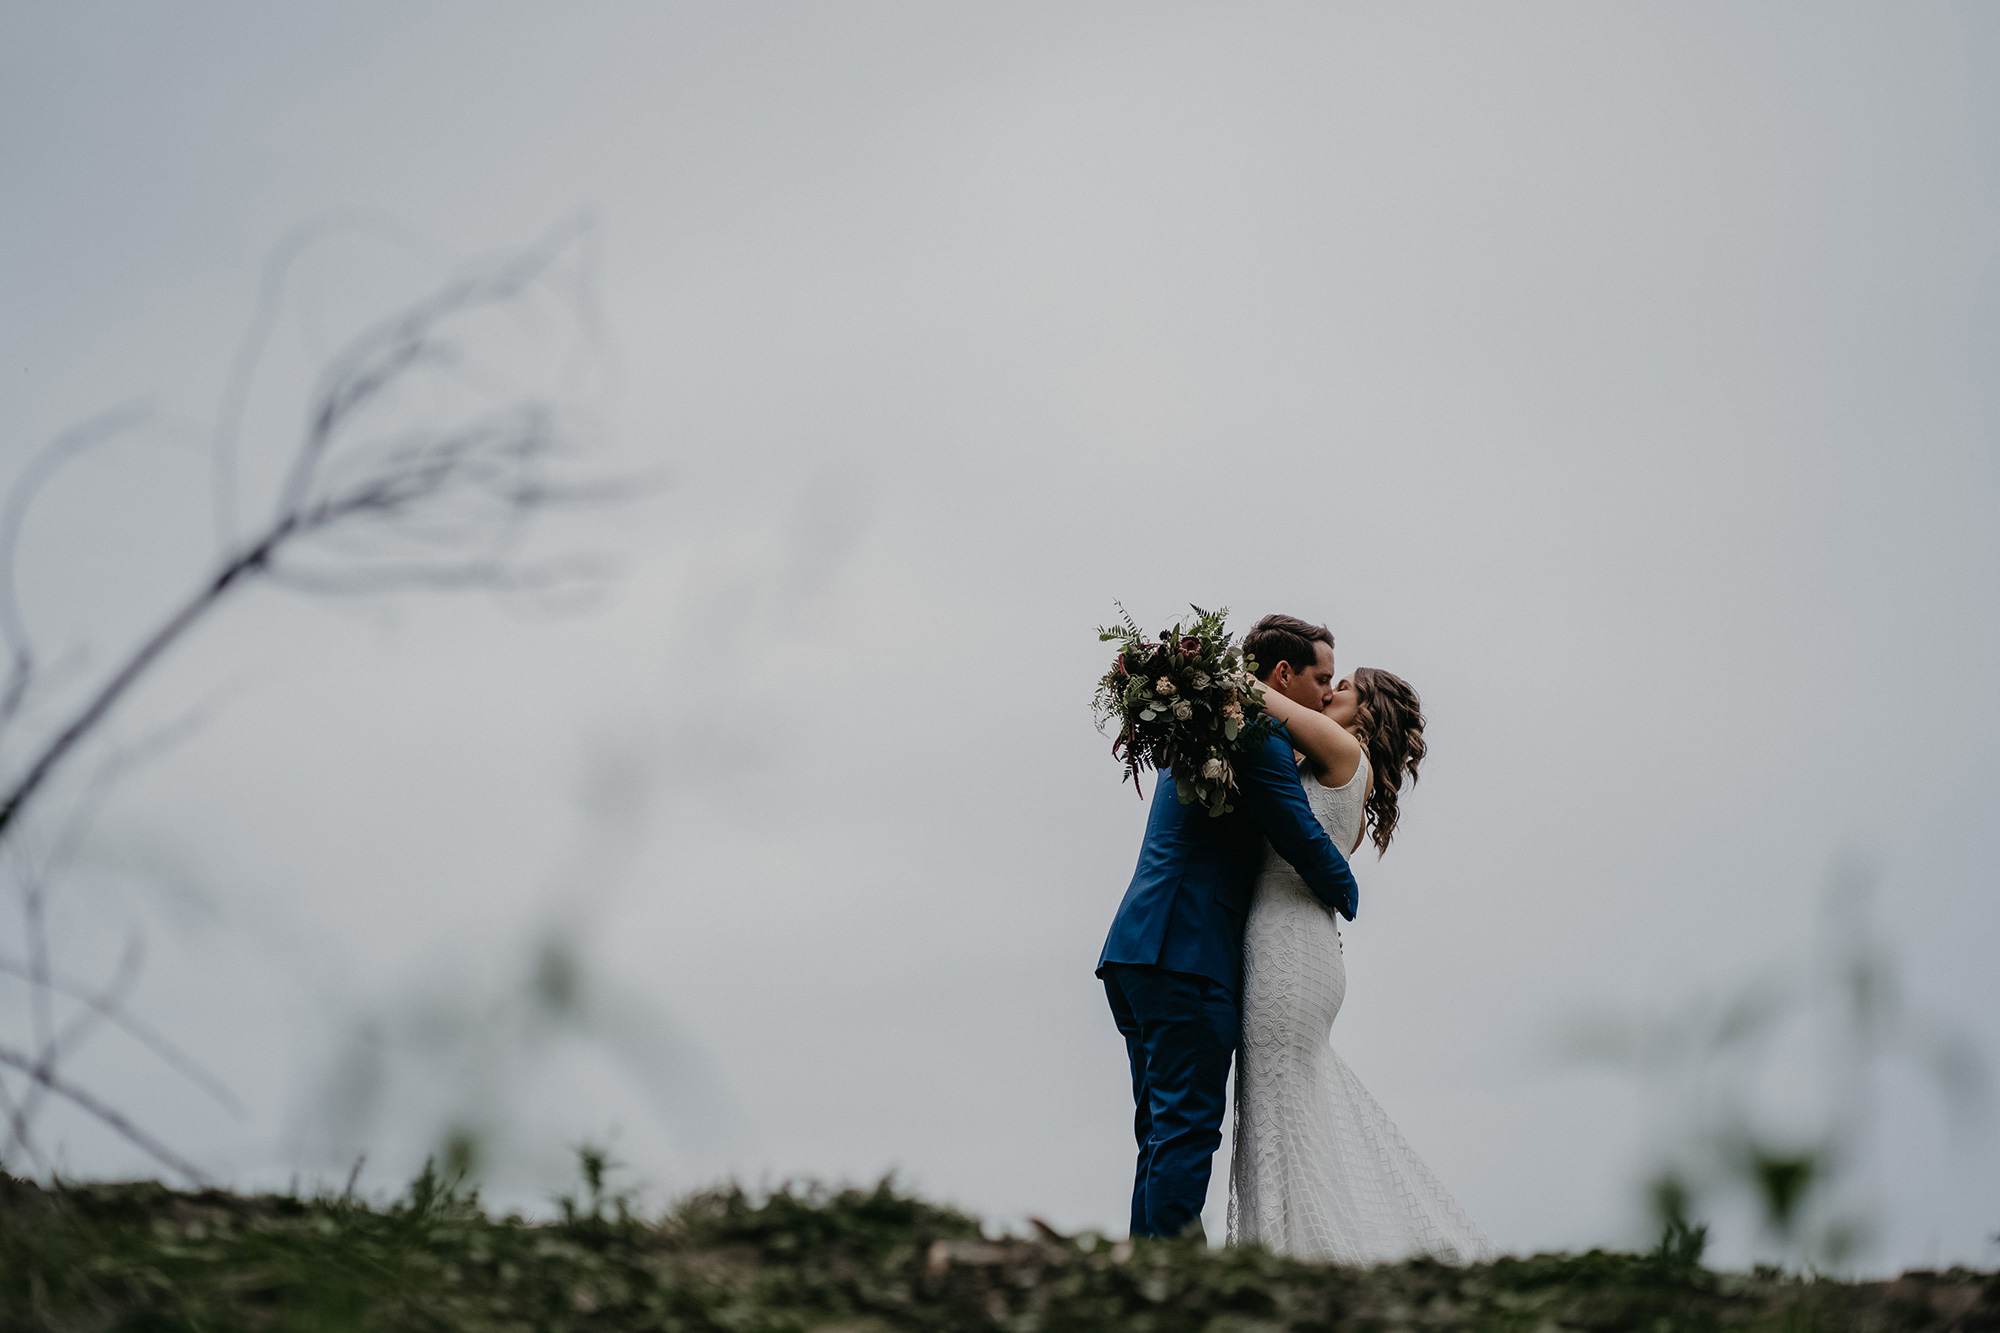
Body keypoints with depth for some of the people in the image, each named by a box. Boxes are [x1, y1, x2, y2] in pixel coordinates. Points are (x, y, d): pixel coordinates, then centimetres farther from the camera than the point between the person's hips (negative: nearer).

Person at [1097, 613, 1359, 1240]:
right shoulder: (1258, 734, -7)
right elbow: (1303, 838, -12)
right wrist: (1344, 896, 8)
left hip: (1136, 953, 10)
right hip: (1184, 953, -10)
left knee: (1165, 1132, 11)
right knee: (1188, 1126, -10)